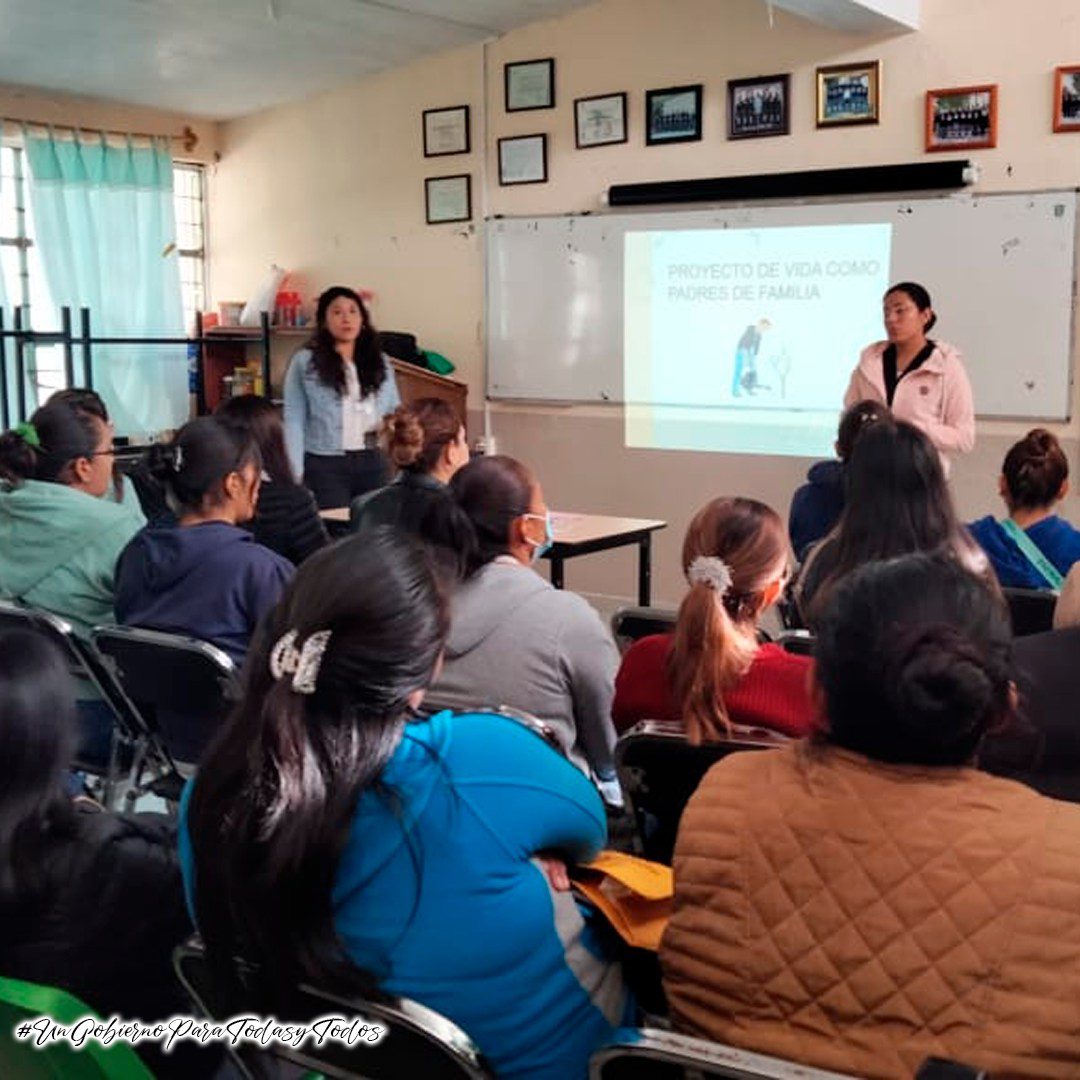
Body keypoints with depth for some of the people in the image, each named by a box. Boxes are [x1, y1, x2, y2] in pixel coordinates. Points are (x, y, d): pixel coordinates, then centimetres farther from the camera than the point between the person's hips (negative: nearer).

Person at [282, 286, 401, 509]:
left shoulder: (380, 363, 11)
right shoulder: (305, 363, -1)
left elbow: (395, 410, 18)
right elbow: (294, 421, -3)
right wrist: (295, 473, -9)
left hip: (372, 463, 4)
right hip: (325, 465, -4)